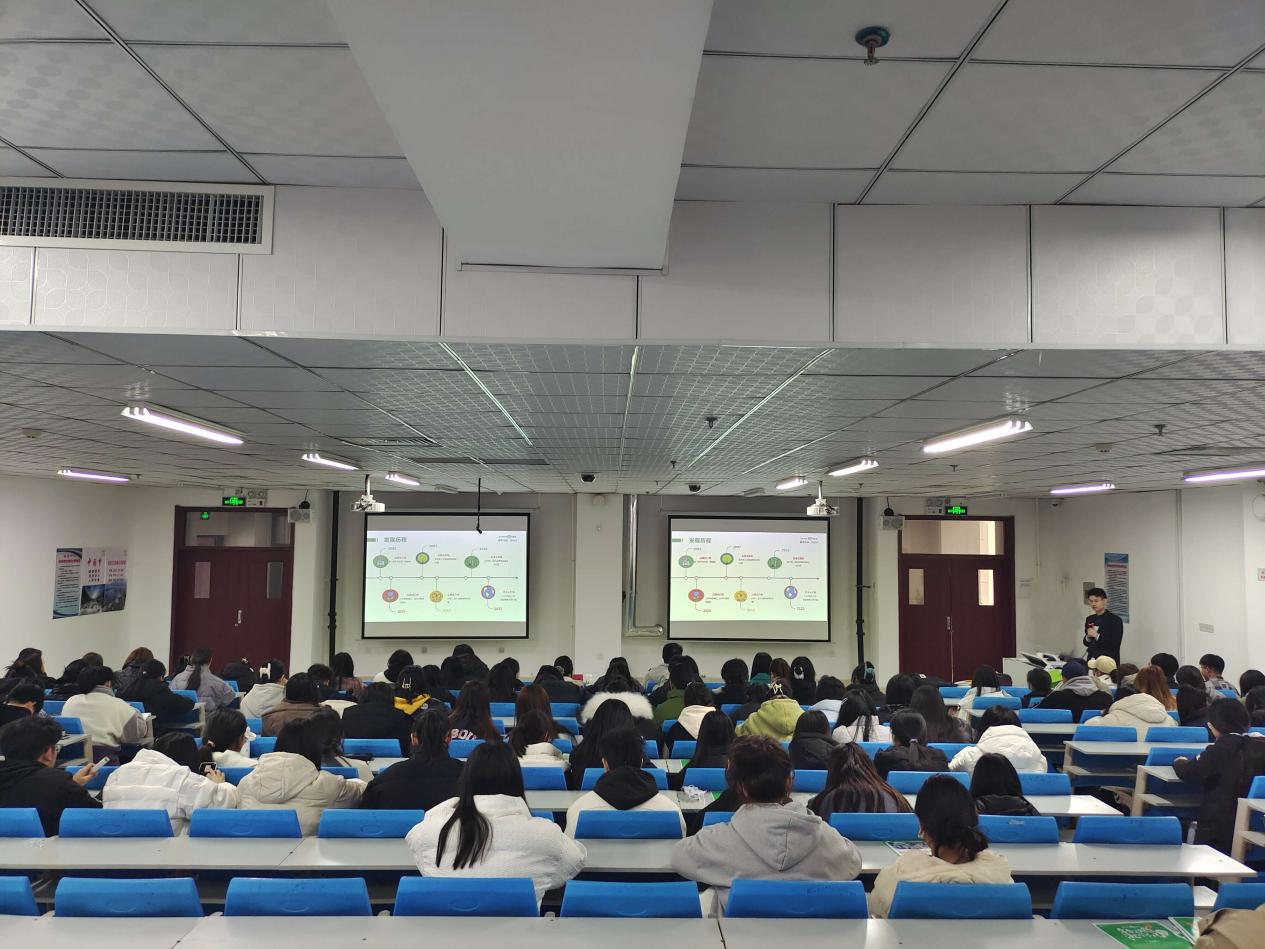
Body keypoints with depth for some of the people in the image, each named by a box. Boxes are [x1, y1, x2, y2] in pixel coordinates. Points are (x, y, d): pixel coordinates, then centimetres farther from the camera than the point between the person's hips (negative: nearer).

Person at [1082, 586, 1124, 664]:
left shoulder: (1115, 620, -8)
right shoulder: (1089, 619, 9)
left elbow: (1116, 645, -13)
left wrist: (1097, 636, -19)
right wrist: (1088, 637, -5)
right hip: (1092, 660, 5)